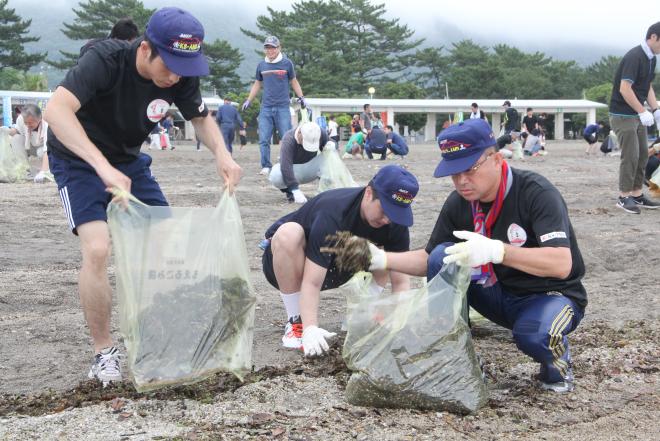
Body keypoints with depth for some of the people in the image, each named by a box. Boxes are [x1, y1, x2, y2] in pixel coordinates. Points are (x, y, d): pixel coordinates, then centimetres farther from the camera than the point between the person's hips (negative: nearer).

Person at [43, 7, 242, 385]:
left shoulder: (182, 76, -17)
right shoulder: (106, 59, -32)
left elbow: (202, 118, 2)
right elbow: (56, 110, -45)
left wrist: (222, 153, -20)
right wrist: (103, 167, -56)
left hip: (128, 160, 5)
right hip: (79, 160, -5)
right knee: (98, 248, -21)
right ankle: (104, 352, -4)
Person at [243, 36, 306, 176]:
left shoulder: (287, 63, 2)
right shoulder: (261, 65, 9)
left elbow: (294, 82, 11)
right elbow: (257, 84, 19)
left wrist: (301, 98, 1)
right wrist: (248, 101, 15)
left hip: (283, 107, -3)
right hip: (266, 108, 3)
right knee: (264, 140, -1)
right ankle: (266, 166, 4)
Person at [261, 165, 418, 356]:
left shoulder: (394, 221, -18)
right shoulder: (332, 214, -36)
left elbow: (400, 280, -18)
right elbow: (312, 282, -38)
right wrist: (311, 330, -49)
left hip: (334, 264, 5)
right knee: (289, 233, -38)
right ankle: (296, 322, -24)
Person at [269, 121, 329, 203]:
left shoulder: (322, 134, -18)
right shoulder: (288, 140, -31)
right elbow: (285, 167, -38)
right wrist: (295, 190, -46)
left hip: (310, 167, 2)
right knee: (275, 176, -36)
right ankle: (290, 191, -6)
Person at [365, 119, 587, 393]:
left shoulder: (536, 193, -24)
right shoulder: (458, 203, -7)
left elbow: (561, 264, -35)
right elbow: (429, 261, 5)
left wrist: (496, 251, -46)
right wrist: (383, 260, -13)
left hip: (552, 296, -5)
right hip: (500, 293, 6)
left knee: (533, 335, -39)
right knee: (442, 257, -16)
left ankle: (556, 362, -1)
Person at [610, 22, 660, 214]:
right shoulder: (634, 57, -20)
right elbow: (625, 88, -25)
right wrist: (643, 112, -23)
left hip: (637, 114, 9)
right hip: (623, 114, -9)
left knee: (642, 156, 10)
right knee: (630, 155, -9)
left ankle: (637, 194, 17)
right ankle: (624, 197, -2)